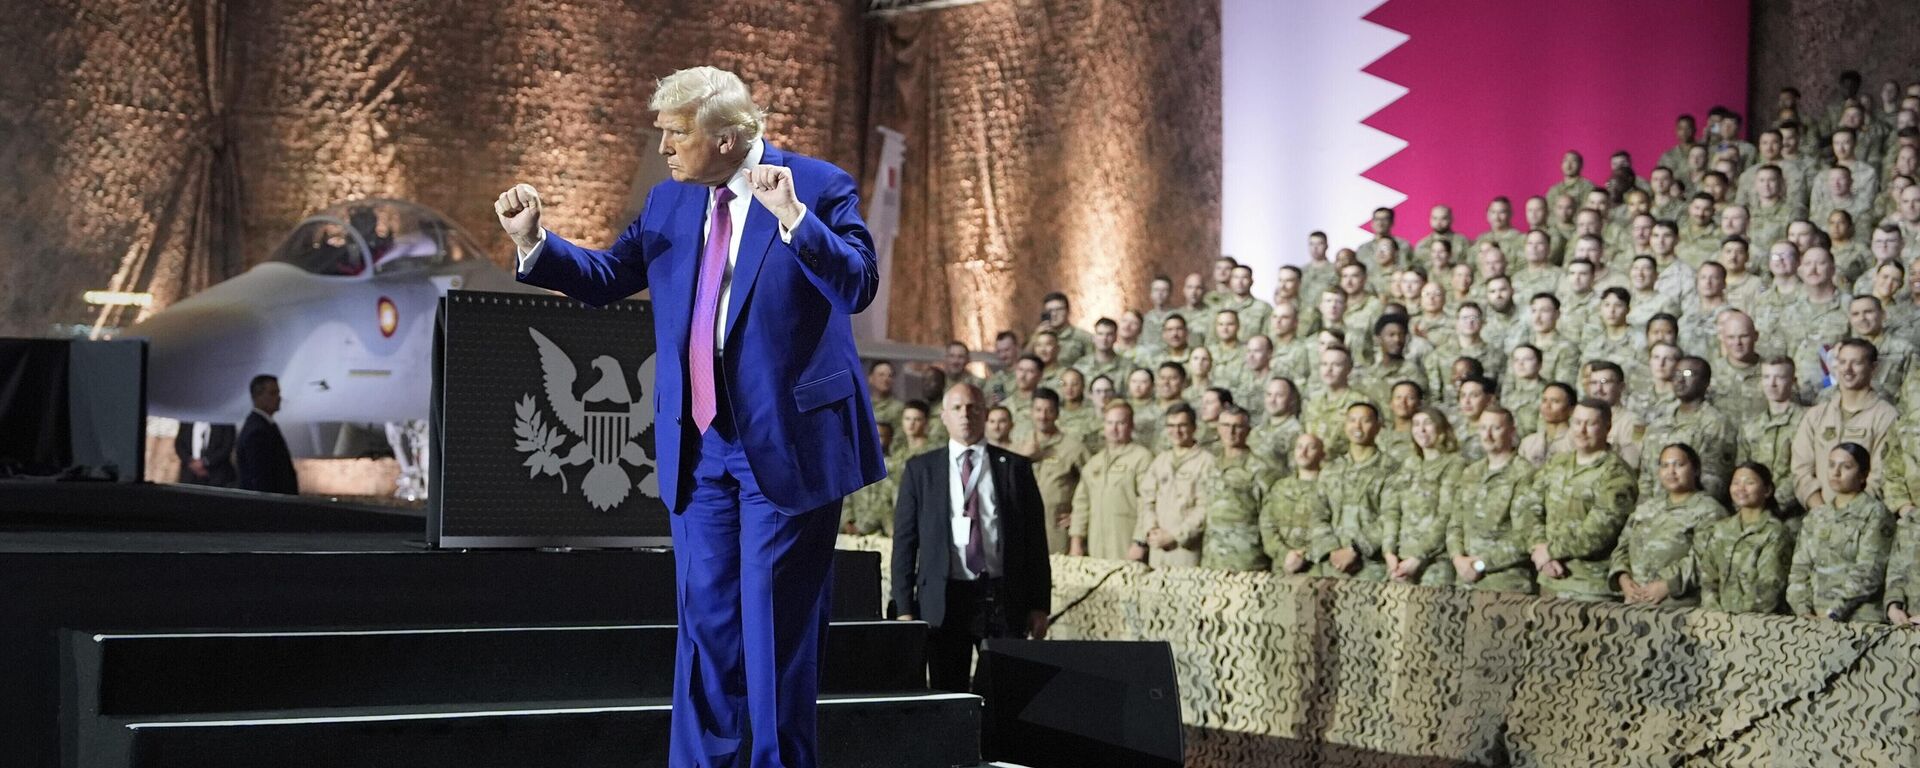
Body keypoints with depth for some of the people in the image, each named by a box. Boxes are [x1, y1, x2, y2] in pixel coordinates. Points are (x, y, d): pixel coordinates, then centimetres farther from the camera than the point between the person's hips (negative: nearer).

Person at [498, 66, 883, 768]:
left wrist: (791, 215, -28)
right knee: (705, 618, 10)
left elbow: (859, 286, -16)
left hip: (786, 442, -5)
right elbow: (606, 277, 13)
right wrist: (533, 242, -3)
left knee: (776, 623, 0)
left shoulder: (819, 186, -7)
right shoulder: (668, 201, 10)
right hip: (700, 446, 5)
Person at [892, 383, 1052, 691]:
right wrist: (904, 608, -1)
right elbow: (904, 541, 6)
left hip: (1003, 599, 0)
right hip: (943, 599, 0)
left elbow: (1036, 539, 8)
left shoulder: (1015, 467, 8)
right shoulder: (921, 469, 8)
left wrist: (1039, 605, 2)